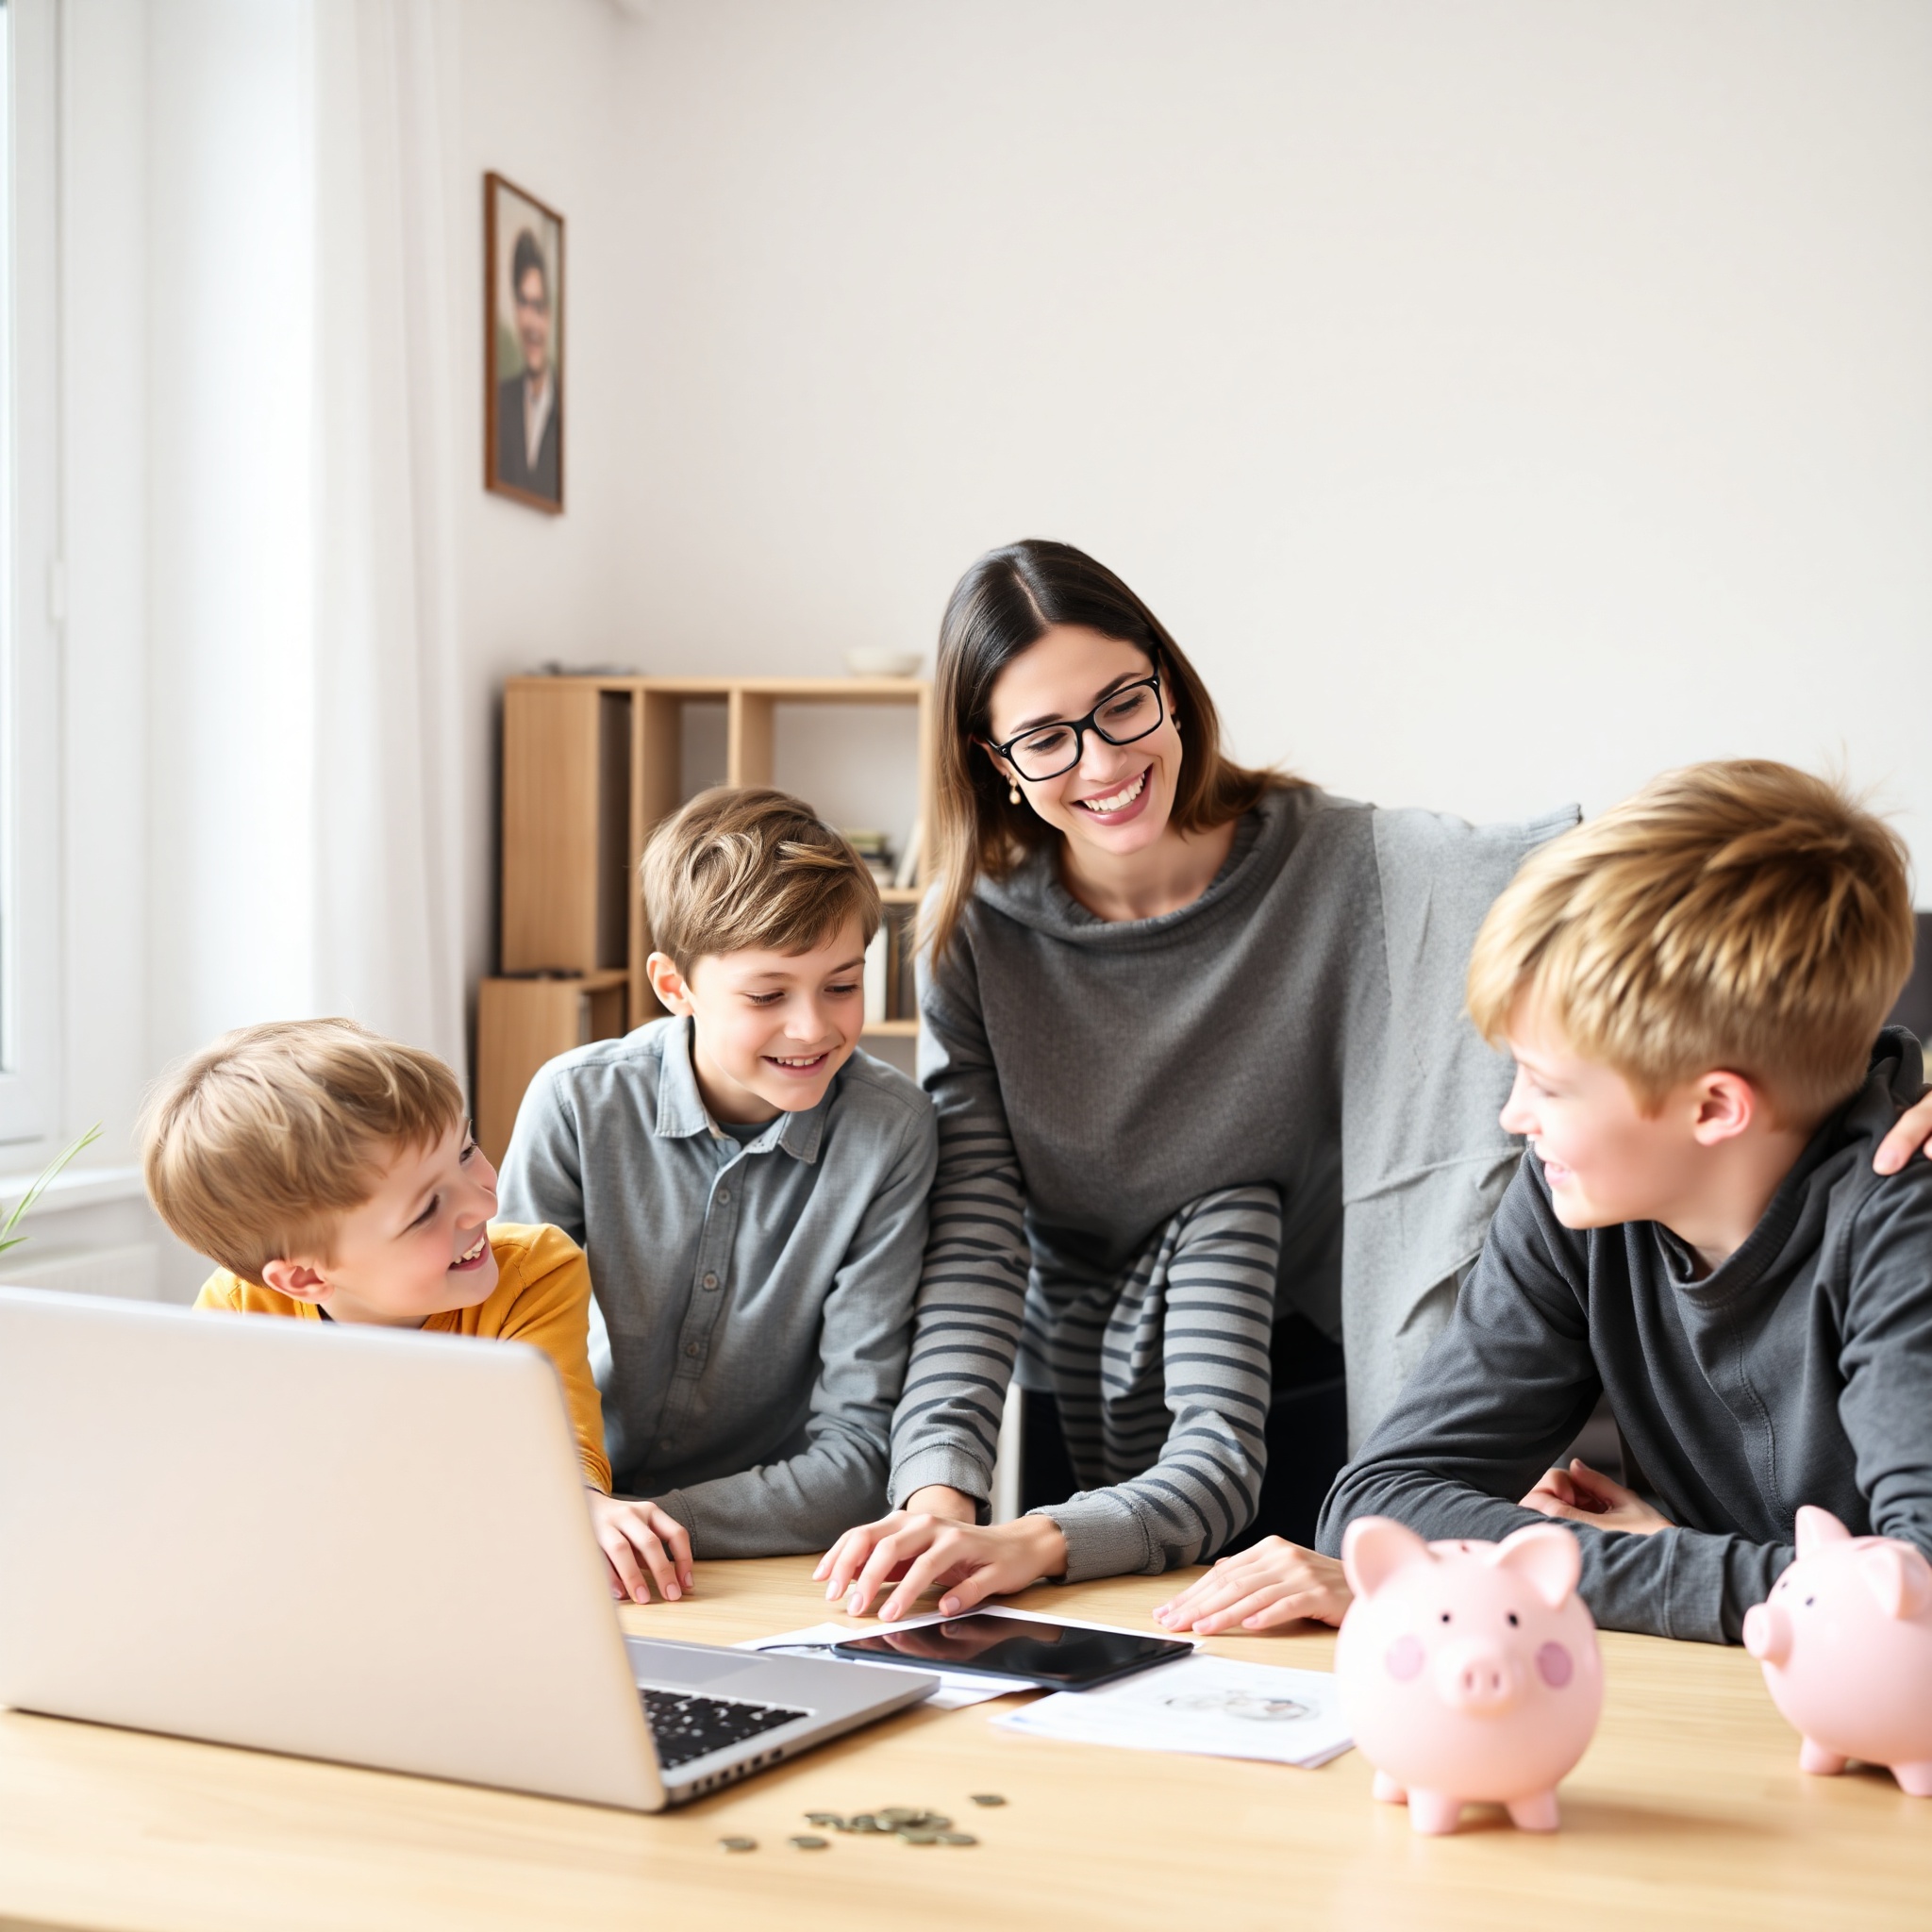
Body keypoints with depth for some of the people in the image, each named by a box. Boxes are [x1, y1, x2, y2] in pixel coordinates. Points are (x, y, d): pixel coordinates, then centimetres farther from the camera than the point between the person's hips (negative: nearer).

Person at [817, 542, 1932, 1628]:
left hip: (1308, 1417, -1)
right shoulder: (980, 942, -8)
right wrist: (941, 1492, -29)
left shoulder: (1337, 869, -14)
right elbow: (972, 1243, -14)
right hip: (1072, 1426, 1)